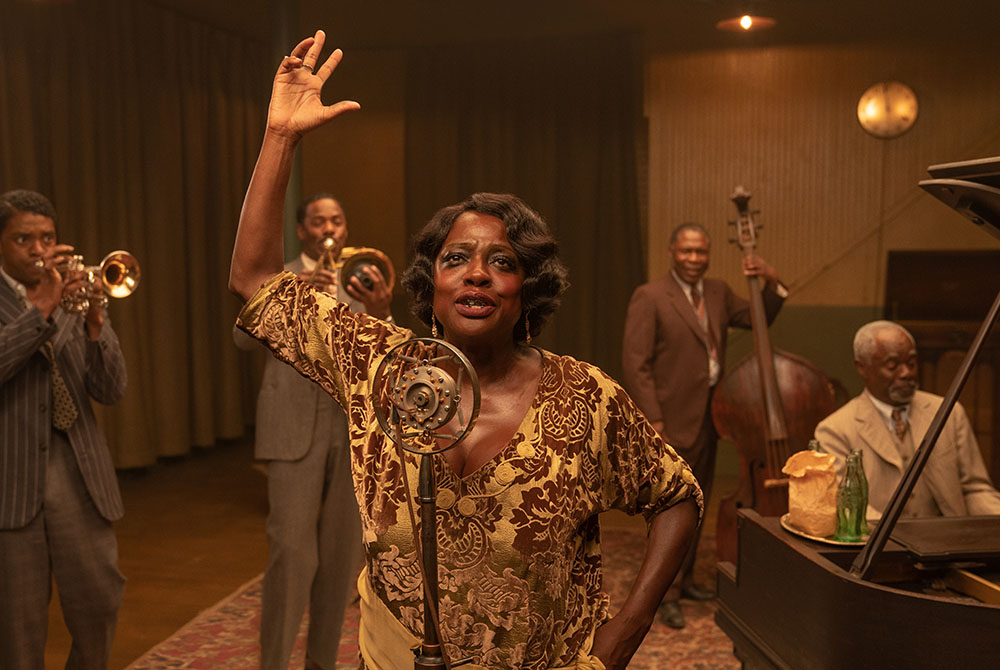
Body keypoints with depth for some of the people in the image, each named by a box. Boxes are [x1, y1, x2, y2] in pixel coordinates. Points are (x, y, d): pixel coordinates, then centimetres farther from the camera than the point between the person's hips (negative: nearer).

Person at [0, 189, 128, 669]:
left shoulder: (78, 296, 9)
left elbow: (111, 391, -1)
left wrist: (94, 325, -16)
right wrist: (40, 309, -25)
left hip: (79, 476, 3)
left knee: (100, 605, 8)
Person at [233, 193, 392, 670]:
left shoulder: (361, 285, 11)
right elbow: (244, 337, -11)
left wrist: (381, 315, -24)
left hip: (352, 432, 3)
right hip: (294, 429, -3)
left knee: (341, 554, 7)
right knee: (292, 552, -9)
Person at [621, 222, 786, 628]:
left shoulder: (718, 293, 11)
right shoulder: (649, 297, -11)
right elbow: (635, 363, -15)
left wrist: (771, 283, 1)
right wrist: (652, 420, -19)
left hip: (708, 419, 7)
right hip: (673, 422, -7)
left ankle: (685, 579, 32)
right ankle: (667, 594, 9)